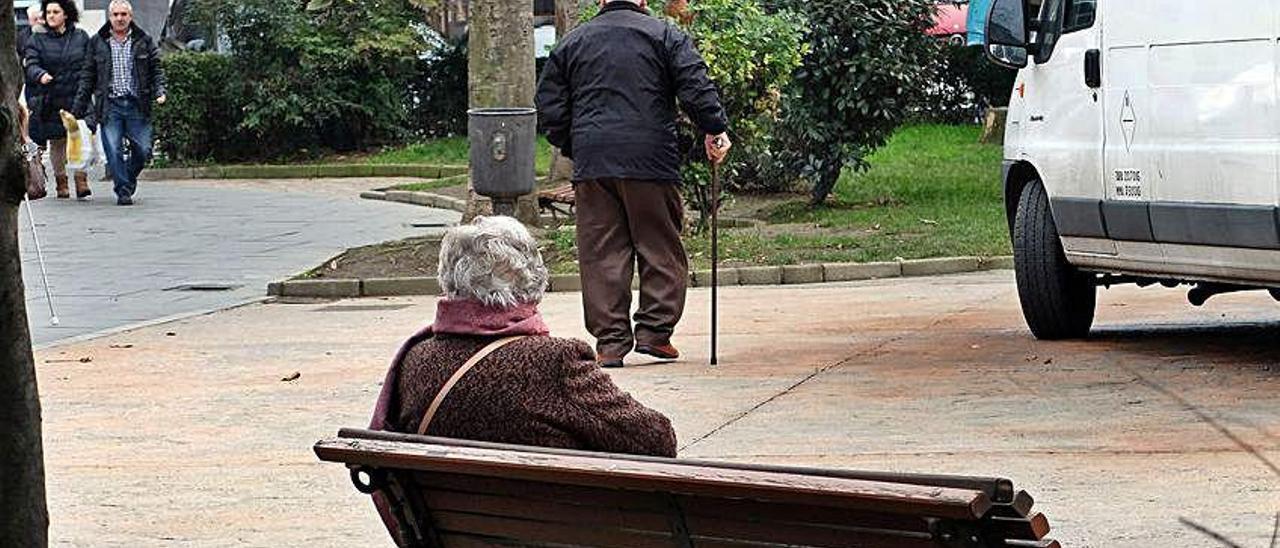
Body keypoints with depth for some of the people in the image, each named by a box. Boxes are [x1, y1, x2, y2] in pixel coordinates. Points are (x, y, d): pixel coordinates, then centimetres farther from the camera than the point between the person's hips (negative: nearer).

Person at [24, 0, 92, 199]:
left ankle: (81, 180, -8)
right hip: (51, 100, 0)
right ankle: (61, 183, 15)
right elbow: (30, 64, -8)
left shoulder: (81, 37, 9)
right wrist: (40, 75, -29)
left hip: (78, 98, 0)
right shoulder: (37, 39, 5)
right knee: (56, 142, 5)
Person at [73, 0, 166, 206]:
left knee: (142, 149, -1)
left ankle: (129, 179, 27)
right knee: (113, 151, -8)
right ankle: (123, 191, 0)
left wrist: (159, 91, -7)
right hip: (110, 106, 0)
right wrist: (80, 108, 7)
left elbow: (156, 70, 11)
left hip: (137, 104, 0)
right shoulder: (97, 43, 8)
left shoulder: (144, 42, 8)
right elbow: (87, 77, 11)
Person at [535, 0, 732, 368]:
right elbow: (696, 88, -6)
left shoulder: (572, 43, 14)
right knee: (660, 248, 8)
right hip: (651, 159, -2)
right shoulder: (664, 35, 6)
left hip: (592, 164, 2)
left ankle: (610, 341, 2)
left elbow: (550, 105, 12)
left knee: (601, 255, 3)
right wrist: (716, 130, 0)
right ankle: (654, 330, 3)